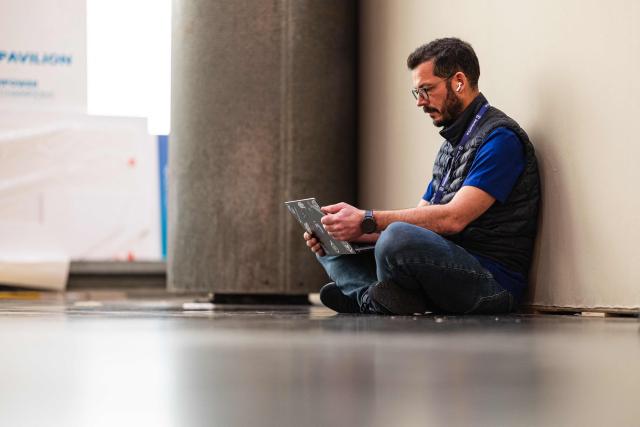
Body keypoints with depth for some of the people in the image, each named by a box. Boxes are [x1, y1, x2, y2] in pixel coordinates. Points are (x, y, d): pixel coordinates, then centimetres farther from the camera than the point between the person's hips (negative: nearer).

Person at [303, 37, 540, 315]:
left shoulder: (500, 136, -10)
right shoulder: (452, 144, 22)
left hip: (493, 282, -10)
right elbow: (418, 220, 17)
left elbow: (453, 218, -20)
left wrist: (367, 221, -21)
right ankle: (376, 299, -15)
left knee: (398, 239, -37)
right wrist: (351, 230, 1)